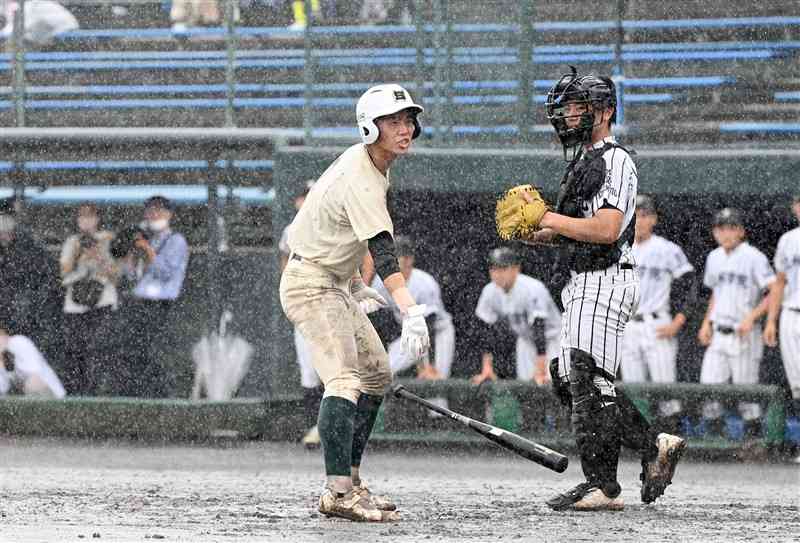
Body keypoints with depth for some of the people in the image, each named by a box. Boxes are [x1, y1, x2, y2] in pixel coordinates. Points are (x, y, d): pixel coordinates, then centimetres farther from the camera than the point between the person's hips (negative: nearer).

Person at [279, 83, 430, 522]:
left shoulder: (362, 159, 7)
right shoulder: (361, 181, -25)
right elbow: (383, 253, -38)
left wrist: (355, 284, 24)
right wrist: (410, 311, -48)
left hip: (334, 285, 11)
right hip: (311, 284, -11)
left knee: (376, 373, 15)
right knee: (344, 379, -24)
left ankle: (349, 478, 15)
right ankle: (338, 493, -35)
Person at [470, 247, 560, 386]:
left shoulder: (533, 289, -30)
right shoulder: (489, 291, -12)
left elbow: (539, 331, -34)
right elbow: (486, 331, -8)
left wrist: (540, 373, -38)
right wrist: (486, 369, -13)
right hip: (524, 340, 5)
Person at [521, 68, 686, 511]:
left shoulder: (615, 161, -11)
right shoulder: (583, 162, 21)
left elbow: (605, 230, -23)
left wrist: (547, 219, -18)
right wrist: (540, 234, 7)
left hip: (605, 283, -10)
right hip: (583, 285, 10)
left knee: (589, 380, -11)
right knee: (570, 381, 9)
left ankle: (602, 487, -8)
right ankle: (655, 447, 15)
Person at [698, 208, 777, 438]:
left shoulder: (753, 257, -9)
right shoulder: (714, 258, 12)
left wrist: (751, 317, -20)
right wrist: (706, 324, 13)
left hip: (744, 335, -6)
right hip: (718, 334, 6)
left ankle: (752, 434, 7)